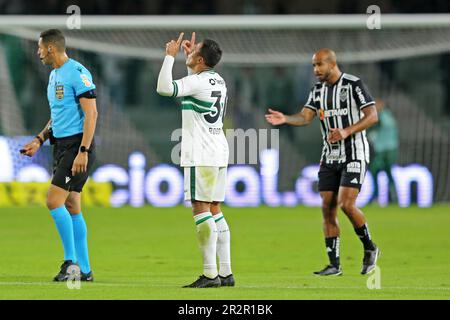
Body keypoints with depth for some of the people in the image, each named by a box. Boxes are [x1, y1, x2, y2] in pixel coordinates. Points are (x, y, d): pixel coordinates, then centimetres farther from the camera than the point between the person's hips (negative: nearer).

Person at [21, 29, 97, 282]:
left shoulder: (77, 73, -14)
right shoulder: (54, 75, 16)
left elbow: (91, 113, -18)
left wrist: (83, 151, -23)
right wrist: (40, 140, 15)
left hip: (77, 145, -9)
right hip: (61, 145, 9)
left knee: (54, 200, -15)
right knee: (72, 207, 8)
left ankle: (71, 261, -10)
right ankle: (84, 269, 10)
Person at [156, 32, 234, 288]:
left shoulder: (197, 82, -13)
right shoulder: (218, 81, 14)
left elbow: (164, 88, -23)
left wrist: (170, 56, -13)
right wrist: (189, 56, 33)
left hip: (201, 156, -9)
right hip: (219, 154, 9)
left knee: (201, 209, -8)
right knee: (214, 210, 11)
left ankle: (211, 274, -12)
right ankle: (226, 273, 9)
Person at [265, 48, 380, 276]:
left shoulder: (354, 84, -9)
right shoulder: (318, 89, 10)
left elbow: (372, 116, -13)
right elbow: (305, 117, 2)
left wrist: (346, 132, -25)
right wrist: (284, 119, -18)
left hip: (355, 155, -6)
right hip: (330, 156, 7)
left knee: (346, 204, -17)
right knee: (328, 209, 0)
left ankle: (370, 248, 5)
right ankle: (334, 265, 5)